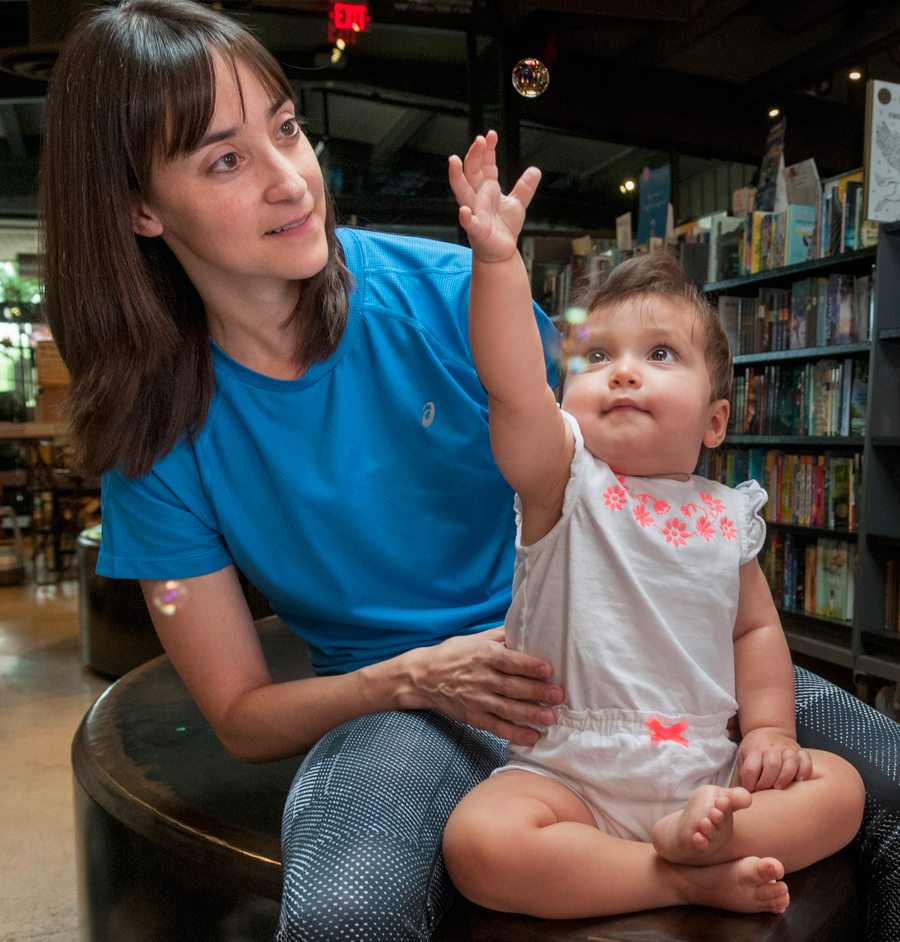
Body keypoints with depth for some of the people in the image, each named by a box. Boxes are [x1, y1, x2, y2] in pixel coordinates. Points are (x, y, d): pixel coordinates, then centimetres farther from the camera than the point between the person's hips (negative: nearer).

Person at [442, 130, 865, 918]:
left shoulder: (724, 516, 6)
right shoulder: (565, 481, -7)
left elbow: (756, 626, 16)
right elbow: (515, 389, -26)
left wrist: (769, 728, 3)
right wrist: (497, 259, -35)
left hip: (704, 774, 4)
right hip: (567, 776, -3)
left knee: (839, 787, -6)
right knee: (479, 843, -28)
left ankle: (692, 834, -16)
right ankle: (688, 879, -17)